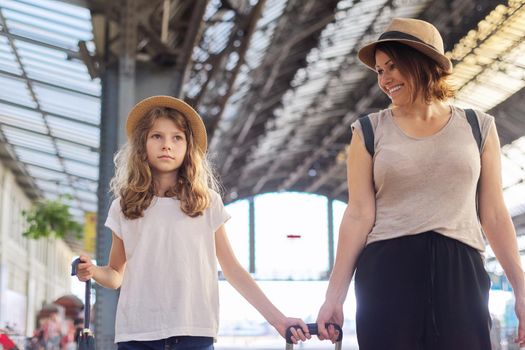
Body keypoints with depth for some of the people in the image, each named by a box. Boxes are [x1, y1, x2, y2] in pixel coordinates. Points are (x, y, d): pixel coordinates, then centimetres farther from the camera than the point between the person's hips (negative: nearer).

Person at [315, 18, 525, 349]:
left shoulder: (478, 127, 10)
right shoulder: (370, 131, 6)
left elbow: (494, 214, 9)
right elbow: (359, 215, 1)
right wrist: (335, 295, -6)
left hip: (460, 273, 1)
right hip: (387, 273, -1)